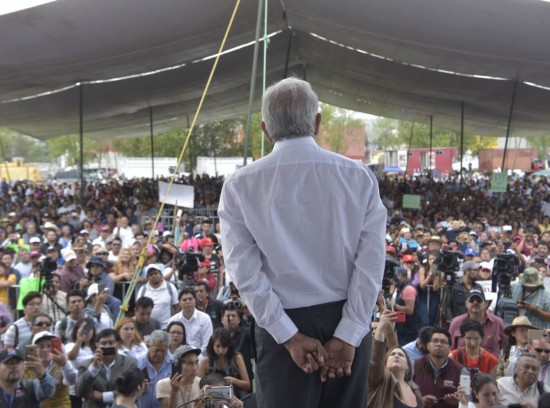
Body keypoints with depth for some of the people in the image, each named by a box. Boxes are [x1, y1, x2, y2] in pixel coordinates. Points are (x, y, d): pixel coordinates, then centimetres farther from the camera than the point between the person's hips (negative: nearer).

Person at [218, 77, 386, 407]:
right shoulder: (359, 177, -3)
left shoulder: (240, 186, -5)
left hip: (283, 323, -1)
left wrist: (289, 336, -8)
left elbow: (245, 270, -9)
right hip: (349, 321, 2)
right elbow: (372, 261, -8)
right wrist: (348, 334, -7)